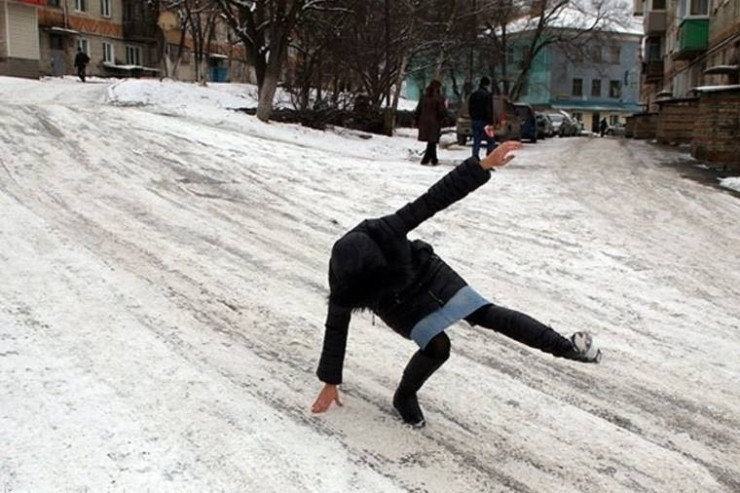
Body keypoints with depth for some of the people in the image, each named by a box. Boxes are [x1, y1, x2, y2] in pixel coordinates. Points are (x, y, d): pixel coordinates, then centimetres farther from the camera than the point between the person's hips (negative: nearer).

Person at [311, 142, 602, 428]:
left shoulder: (385, 231, -35)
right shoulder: (344, 287, -30)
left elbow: (434, 199, -33)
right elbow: (336, 330, -17)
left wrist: (484, 165, -39)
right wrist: (330, 383, -10)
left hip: (427, 274, 1)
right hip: (398, 305, -1)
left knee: (486, 314, -11)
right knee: (437, 346, -23)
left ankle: (564, 346, -6)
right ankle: (404, 398, 3)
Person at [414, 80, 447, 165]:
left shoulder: (423, 98, 6)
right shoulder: (439, 98, -11)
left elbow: (418, 111, 8)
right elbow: (442, 112, -13)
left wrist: (418, 121, 16)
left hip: (424, 123, 6)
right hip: (434, 123, -6)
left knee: (431, 142, 17)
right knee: (432, 142, 2)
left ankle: (434, 159, 27)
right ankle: (426, 159, -4)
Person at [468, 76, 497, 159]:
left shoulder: (473, 95, 10)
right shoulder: (487, 95, -11)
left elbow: (470, 109, 15)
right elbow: (489, 110, -16)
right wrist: (490, 123, -17)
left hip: (474, 121, 6)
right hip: (484, 122, -6)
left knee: (476, 142, 8)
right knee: (491, 141, 3)